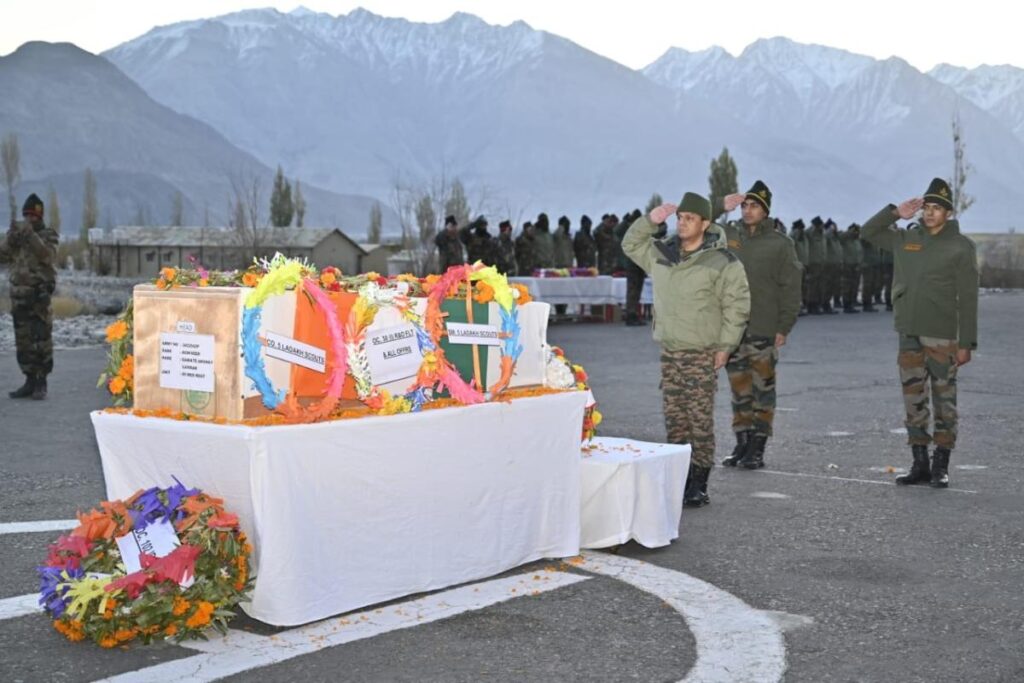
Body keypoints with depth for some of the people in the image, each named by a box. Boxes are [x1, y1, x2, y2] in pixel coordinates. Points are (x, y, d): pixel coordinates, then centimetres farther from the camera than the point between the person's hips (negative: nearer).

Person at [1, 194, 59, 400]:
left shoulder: (48, 235, -2)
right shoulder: (17, 233, 11)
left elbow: (46, 256, -20)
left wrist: (31, 235, -27)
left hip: (40, 295, -5)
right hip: (18, 294, 5)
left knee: (41, 341, -6)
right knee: (23, 341, 7)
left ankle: (41, 383, -1)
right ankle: (30, 381, 14)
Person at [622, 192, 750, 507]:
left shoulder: (722, 261, -8)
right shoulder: (663, 252, 10)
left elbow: (737, 305, -7)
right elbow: (631, 245, 24)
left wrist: (725, 345, -10)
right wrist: (651, 220, 7)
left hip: (702, 354, -6)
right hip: (669, 351, 6)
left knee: (700, 420, -7)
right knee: (674, 419, 8)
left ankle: (699, 485, -3)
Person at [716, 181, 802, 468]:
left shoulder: (780, 243, -1)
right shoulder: (728, 237, 9)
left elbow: (790, 288, -3)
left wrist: (784, 326, -9)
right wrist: (720, 207, 1)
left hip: (763, 330, -4)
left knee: (762, 389, 1)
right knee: (739, 389, 9)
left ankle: (757, 448, 5)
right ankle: (742, 443, 17)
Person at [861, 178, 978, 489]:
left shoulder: (961, 247, -3)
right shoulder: (905, 240, 10)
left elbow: (967, 299, -5)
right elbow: (868, 232, 19)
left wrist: (966, 343, -10)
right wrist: (895, 213, 4)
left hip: (942, 338, -4)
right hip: (909, 336, 5)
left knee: (943, 401, 1)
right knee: (914, 402, 7)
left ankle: (941, 466, 8)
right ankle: (920, 464, 15)